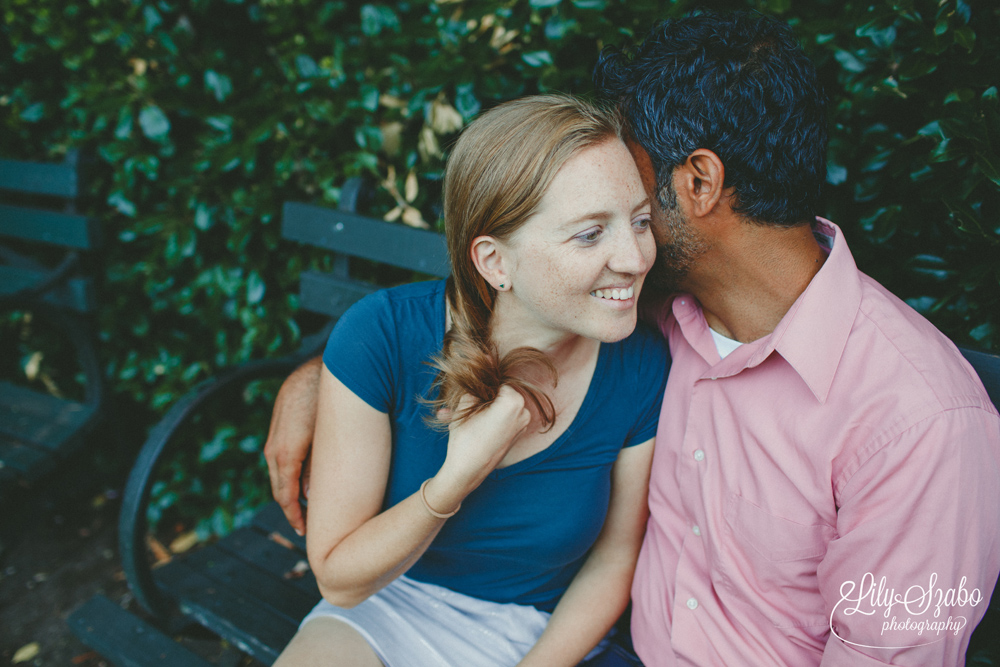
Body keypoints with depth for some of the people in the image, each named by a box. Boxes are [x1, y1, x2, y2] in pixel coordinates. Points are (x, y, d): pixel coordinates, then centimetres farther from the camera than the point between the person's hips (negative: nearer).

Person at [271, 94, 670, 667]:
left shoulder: (642, 372, -17)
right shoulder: (382, 334, -21)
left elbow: (612, 560, -2)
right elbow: (340, 578, -14)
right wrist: (457, 479, -28)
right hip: (379, 611, 0)